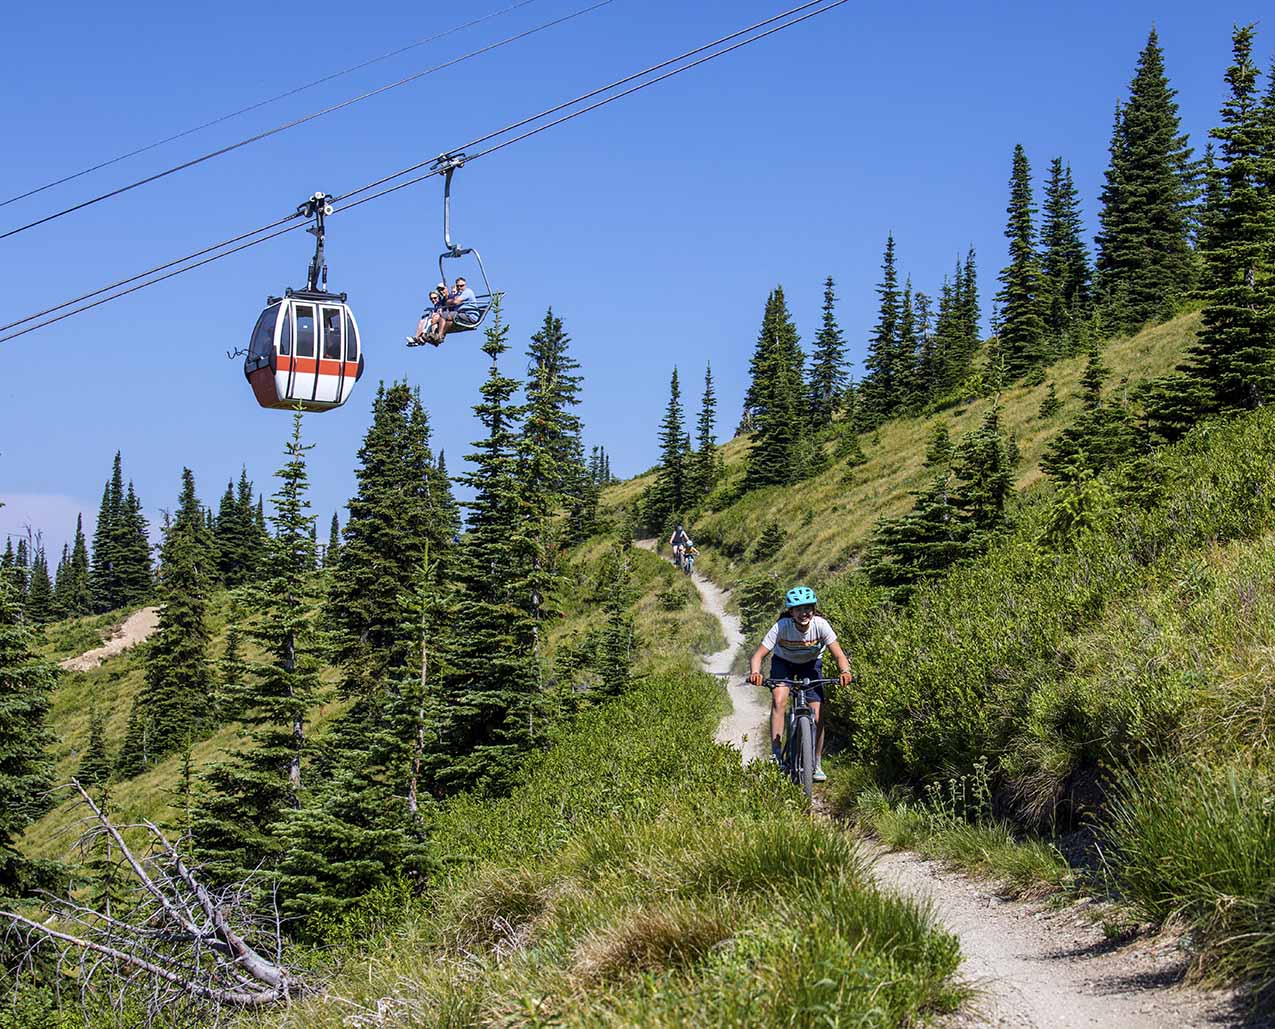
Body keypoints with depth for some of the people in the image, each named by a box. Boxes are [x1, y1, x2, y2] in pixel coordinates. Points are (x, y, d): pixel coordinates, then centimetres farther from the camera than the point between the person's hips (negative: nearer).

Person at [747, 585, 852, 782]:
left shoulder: (820, 625, -30)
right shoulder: (782, 627, -32)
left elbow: (839, 655, -31)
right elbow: (758, 655, -32)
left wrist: (845, 671, -53)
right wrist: (755, 673, -54)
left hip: (810, 664, 1)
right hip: (783, 662, -1)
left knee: (817, 716, -8)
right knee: (779, 701, -28)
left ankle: (817, 765, 10)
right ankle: (776, 754, -23)